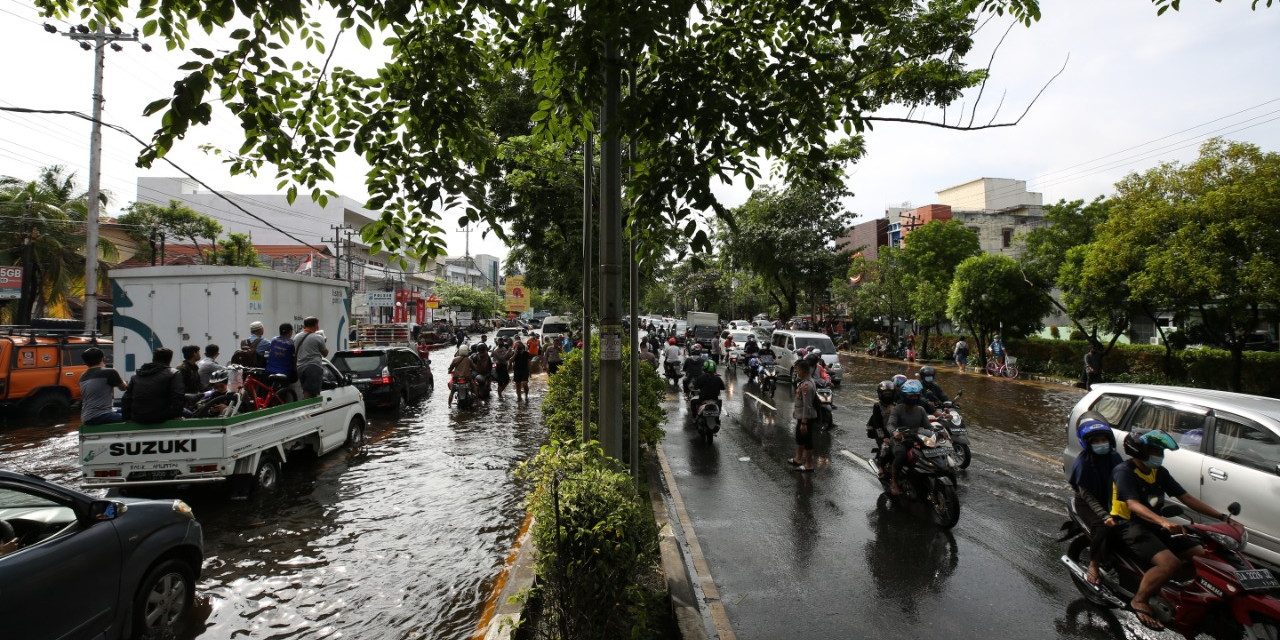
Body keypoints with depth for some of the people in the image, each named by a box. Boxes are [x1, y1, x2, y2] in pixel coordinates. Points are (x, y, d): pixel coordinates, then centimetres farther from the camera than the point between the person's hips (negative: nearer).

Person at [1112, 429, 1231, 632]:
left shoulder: (1159, 472, 11)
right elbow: (1133, 504, -27)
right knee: (1170, 562, -28)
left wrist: (1221, 516, 2)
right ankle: (1140, 601, -13)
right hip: (1132, 529, -9)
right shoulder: (1124, 471, -15)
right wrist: (1164, 522, -42)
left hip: (1156, 527, 9)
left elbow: (1186, 497, 12)